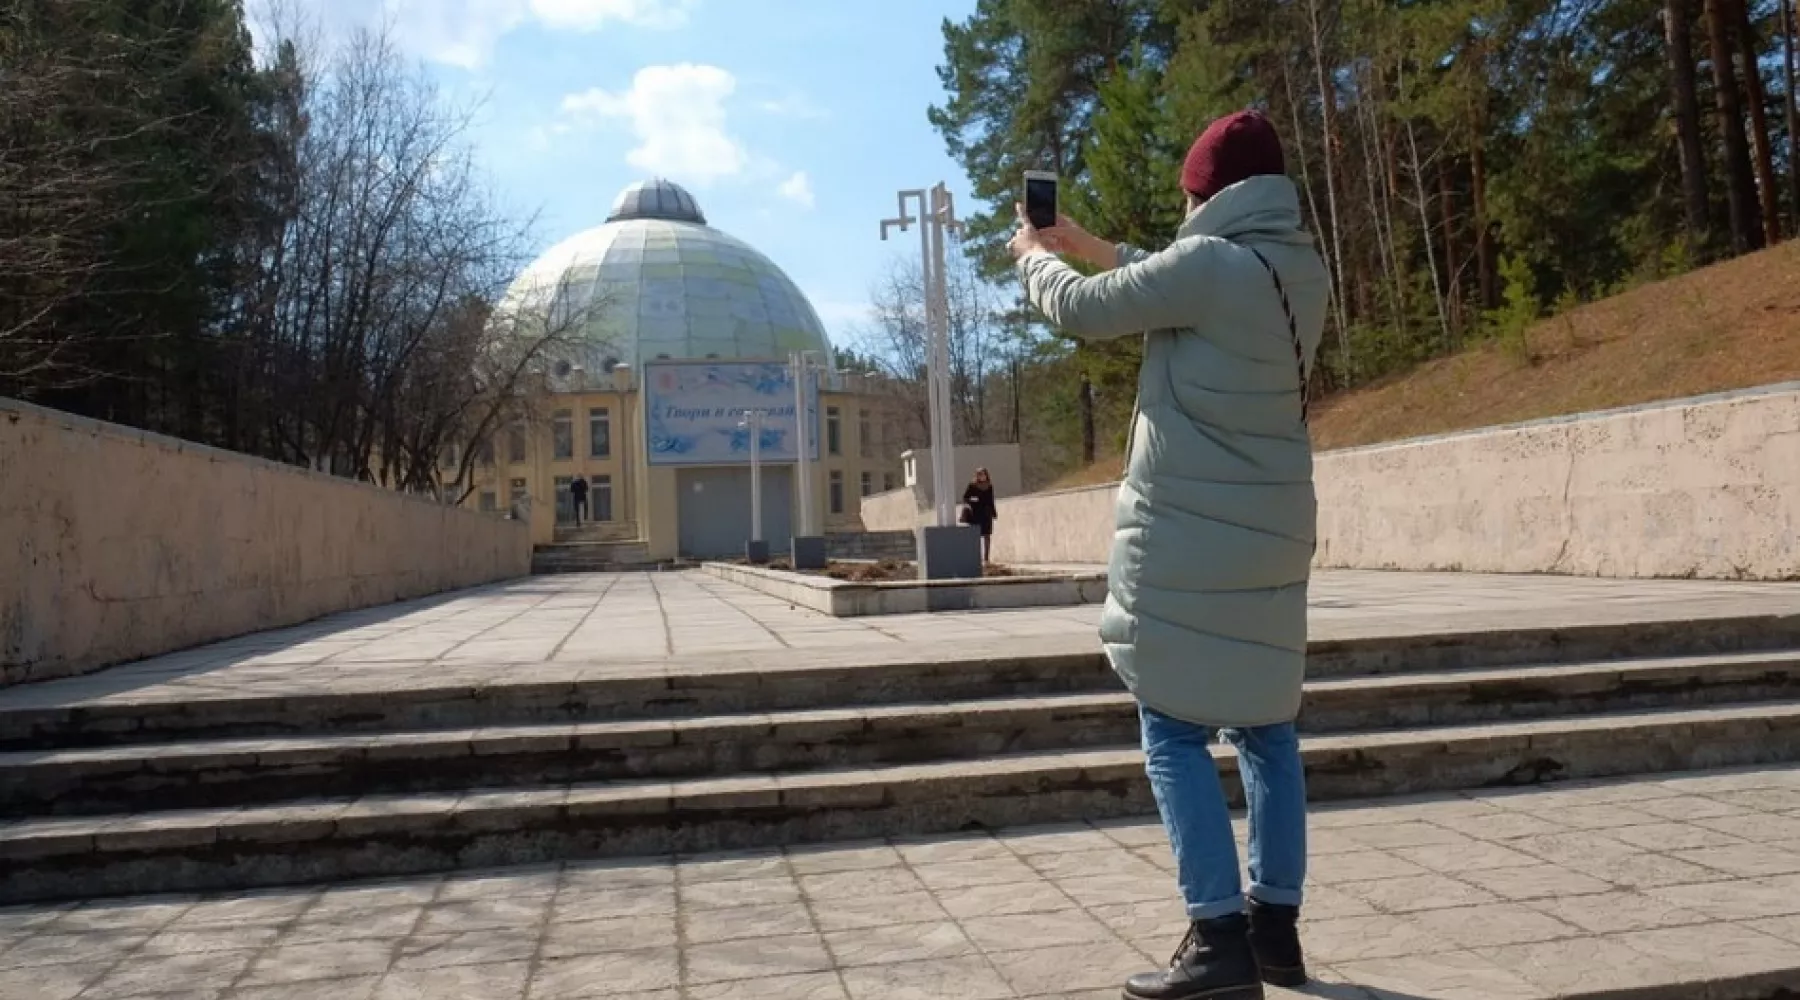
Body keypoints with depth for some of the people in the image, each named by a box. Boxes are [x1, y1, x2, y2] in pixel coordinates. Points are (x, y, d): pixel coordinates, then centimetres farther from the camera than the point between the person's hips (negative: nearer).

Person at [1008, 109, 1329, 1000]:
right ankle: (1275, 926, 19)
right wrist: (1084, 244, 30)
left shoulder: (1208, 263, -15)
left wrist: (1032, 256, 17)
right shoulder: (1302, 273, 10)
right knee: (1267, 728, 12)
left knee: (1175, 735, -2)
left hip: (1189, 536, -8)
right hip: (1270, 532, 8)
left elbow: (1080, 310, -5)